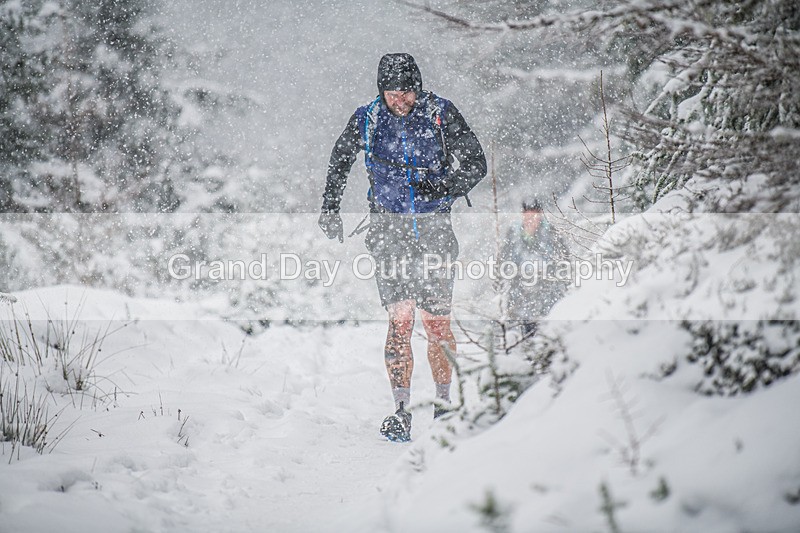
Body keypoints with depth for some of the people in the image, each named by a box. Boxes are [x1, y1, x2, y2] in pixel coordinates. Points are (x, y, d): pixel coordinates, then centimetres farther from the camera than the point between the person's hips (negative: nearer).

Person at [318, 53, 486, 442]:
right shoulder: (367, 119, -1)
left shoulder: (441, 114, -5)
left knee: (437, 324, -2)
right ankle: (401, 412, -6)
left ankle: (443, 404, 16)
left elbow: (476, 164, -2)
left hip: (433, 227, 0)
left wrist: (444, 187, -19)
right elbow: (340, 160, 17)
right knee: (400, 320, -11)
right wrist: (329, 208, 13)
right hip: (389, 227, 0)